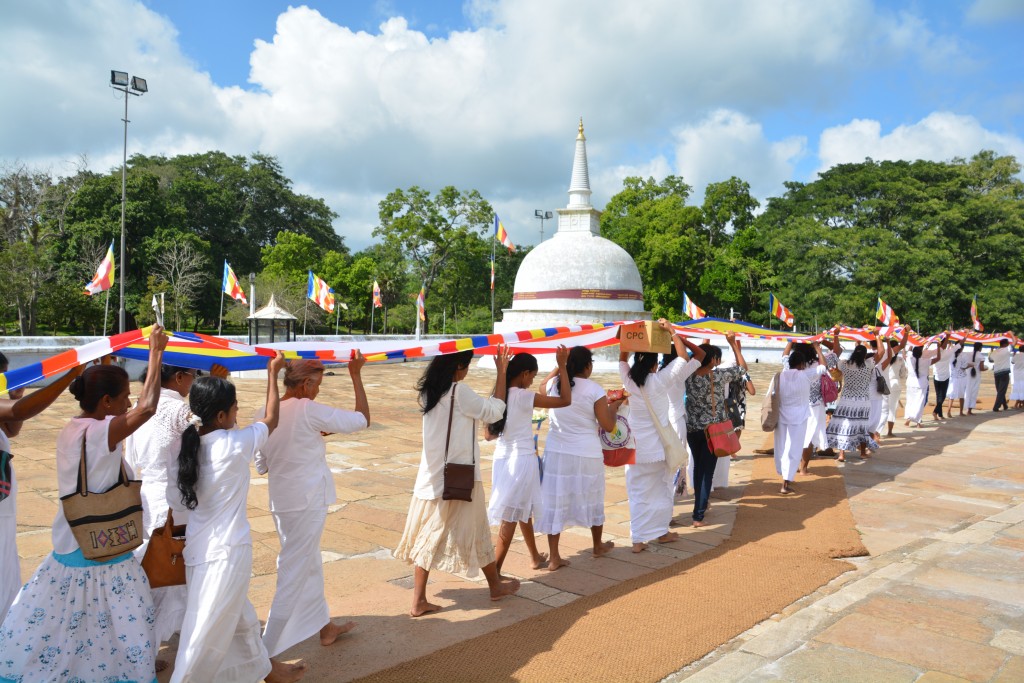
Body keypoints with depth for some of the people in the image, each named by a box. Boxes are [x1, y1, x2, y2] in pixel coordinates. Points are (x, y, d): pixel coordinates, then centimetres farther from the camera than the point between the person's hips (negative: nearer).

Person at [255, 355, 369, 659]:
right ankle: (267, 651, 7)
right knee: (294, 574, 2)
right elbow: (362, 419, -10)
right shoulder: (309, 410, -18)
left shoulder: (262, 415, 0)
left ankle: (324, 626, 40)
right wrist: (356, 376, -3)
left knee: (309, 565, 23)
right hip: (308, 501, -8)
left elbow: (262, 465, 10)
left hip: (282, 500, 8)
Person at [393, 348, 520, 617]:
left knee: (430, 535, 9)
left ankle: (419, 601, 9)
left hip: (432, 476, 6)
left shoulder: (429, 392, 6)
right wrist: (502, 373, -6)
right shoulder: (459, 391, -18)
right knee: (474, 531, 11)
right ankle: (496, 585, 32)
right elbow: (494, 412, -10)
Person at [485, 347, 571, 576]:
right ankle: (495, 572, 3)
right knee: (511, 517, 0)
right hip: (521, 460, -8)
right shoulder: (523, 396, -17)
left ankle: (535, 557, 39)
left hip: (502, 458, 8)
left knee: (524, 510, 23)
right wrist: (562, 366, -13)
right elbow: (565, 400, -17)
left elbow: (489, 434, 10)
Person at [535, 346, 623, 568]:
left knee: (555, 502, 8)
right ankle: (598, 546, 37)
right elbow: (608, 426, -7)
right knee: (592, 499, 18)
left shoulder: (553, 384, -1)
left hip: (556, 452, 3)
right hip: (586, 454, -2)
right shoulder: (594, 389, -12)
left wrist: (562, 366, 27)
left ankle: (553, 557, 10)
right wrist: (613, 407, 10)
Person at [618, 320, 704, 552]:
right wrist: (673, 333, -10)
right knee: (661, 489, 16)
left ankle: (638, 539, 6)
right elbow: (683, 359, -11)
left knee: (638, 492, 6)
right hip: (658, 445, -2)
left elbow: (622, 360, 13)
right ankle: (661, 531, 29)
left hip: (636, 446, 2)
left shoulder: (629, 380, -7)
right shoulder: (661, 379, -16)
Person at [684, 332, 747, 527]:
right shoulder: (719, 375, -17)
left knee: (697, 467, 21)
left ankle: (700, 505, 38)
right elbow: (742, 367, -1)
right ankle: (698, 516, -3)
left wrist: (704, 345, 16)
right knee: (707, 471, 0)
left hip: (692, 429, 4)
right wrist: (733, 344, 2)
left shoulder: (689, 376, -9)